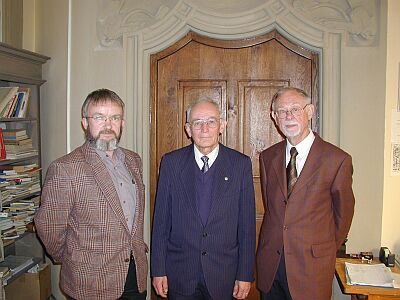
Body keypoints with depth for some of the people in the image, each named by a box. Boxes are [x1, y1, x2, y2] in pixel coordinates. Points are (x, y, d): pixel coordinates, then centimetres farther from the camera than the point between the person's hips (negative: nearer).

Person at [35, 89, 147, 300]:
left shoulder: (134, 161, 4)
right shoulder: (64, 169, -16)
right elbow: (48, 226, -11)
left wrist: (138, 248, 12)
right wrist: (69, 260, 1)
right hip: (91, 283, -5)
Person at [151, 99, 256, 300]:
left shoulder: (241, 164, -5)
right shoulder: (171, 162, -4)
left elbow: (247, 224, -3)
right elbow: (161, 221, -1)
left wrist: (246, 274, -3)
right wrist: (158, 270, -1)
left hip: (224, 276, 0)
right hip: (180, 274, 1)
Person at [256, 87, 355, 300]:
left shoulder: (337, 159, -10)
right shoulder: (267, 157, 3)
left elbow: (343, 214, 1)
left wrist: (327, 250, 10)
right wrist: (274, 241, 11)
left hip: (311, 265, -3)